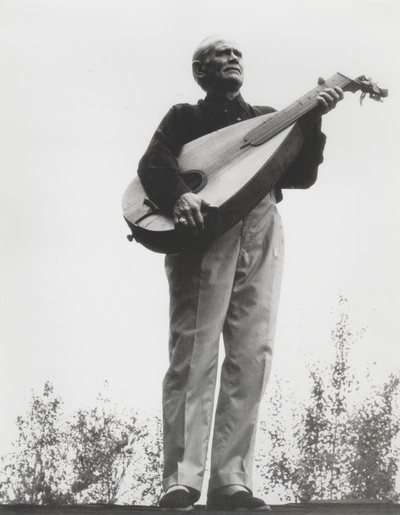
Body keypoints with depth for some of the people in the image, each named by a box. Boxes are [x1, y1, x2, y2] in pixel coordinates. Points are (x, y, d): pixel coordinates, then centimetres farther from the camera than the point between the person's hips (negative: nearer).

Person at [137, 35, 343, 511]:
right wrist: (179, 196, -23)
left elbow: (300, 176, 13)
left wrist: (311, 120, -2)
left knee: (252, 354, -8)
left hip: (260, 229, 3)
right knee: (194, 350, -13)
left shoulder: (267, 117, 26)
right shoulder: (184, 117, 17)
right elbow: (153, 163, -1)